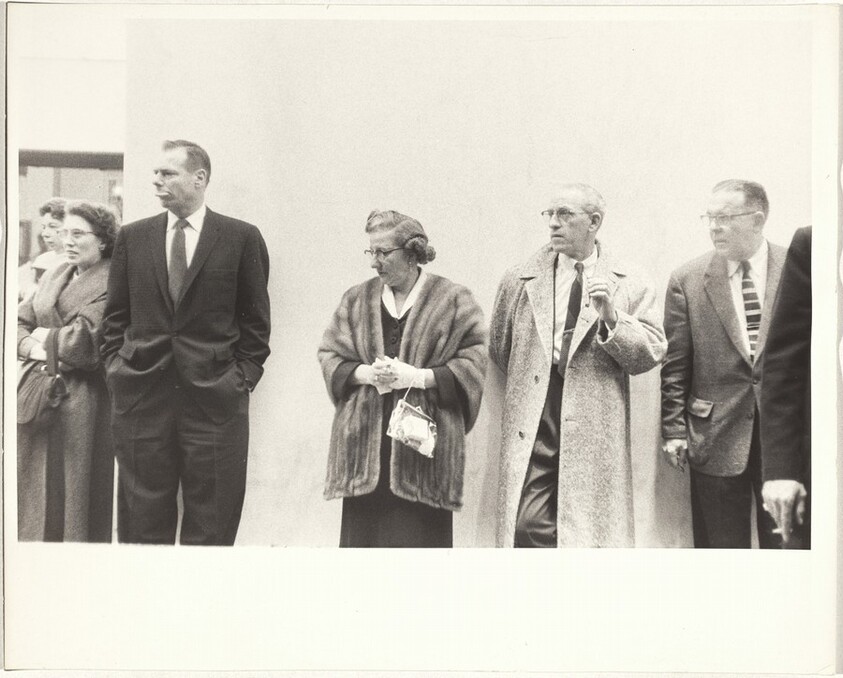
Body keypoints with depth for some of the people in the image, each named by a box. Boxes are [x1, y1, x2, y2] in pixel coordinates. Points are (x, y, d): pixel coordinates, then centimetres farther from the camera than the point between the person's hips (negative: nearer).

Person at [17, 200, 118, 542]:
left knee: (75, 495, 1)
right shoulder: (54, 276, 14)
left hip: (84, 401, -7)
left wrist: (44, 337, -2)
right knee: (37, 488, 12)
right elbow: (19, 323, 12)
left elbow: (83, 340, -19)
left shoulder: (112, 283, -12)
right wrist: (32, 348, -9)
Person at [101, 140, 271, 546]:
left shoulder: (242, 238, 2)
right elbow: (115, 317, 14)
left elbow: (256, 320, 4)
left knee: (211, 527, 4)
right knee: (142, 522, 7)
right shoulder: (132, 237, 10)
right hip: (141, 395, 2)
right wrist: (115, 368, 3)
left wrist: (242, 377, -4)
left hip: (215, 398, -2)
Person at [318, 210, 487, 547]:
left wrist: (419, 377, -14)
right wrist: (366, 373, -9)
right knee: (362, 532, 4)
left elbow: (474, 361, -5)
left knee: (420, 535, -3)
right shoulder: (357, 299, 11)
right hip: (364, 443, 3)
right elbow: (329, 356, 10)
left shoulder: (453, 300, 0)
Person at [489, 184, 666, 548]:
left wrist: (612, 317, -14)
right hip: (532, 432, 1)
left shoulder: (631, 286, 6)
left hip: (596, 433, -1)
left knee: (592, 534, 4)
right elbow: (500, 351, 21)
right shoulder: (519, 281, 10)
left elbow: (652, 353, -1)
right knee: (529, 526, -9)